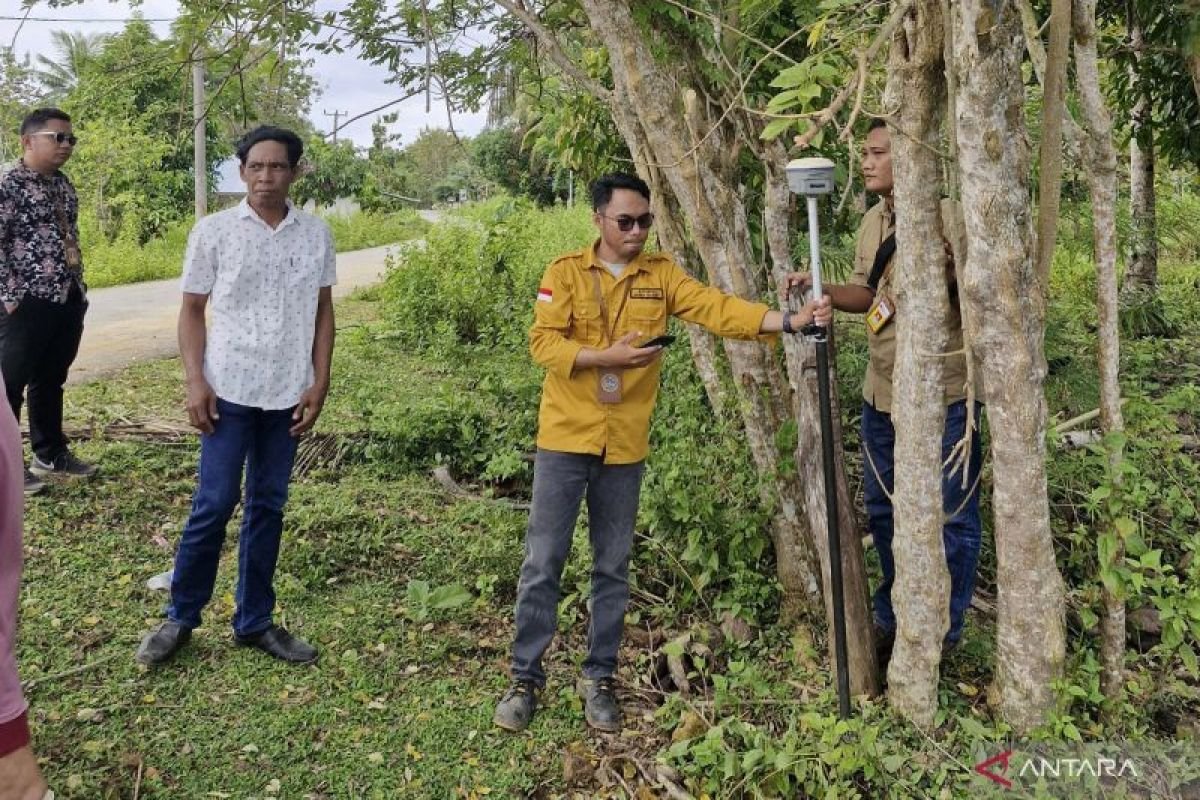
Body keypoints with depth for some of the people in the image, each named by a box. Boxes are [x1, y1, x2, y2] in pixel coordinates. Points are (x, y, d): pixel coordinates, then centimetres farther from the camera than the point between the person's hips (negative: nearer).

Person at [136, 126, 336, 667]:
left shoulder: (316, 235, 4)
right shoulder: (213, 231, -1)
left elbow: (323, 312, 8)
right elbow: (192, 311, 2)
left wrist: (320, 383, 1)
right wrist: (195, 381, -8)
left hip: (287, 394, 2)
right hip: (229, 391, -2)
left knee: (267, 508, 10)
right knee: (213, 506, 0)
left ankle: (255, 622, 21)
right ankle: (180, 617, 18)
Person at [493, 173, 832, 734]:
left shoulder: (662, 274, 4)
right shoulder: (566, 272, -1)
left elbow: (719, 309, -7)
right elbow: (542, 342, -10)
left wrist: (789, 321, -20)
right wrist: (609, 356, -21)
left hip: (625, 445, 2)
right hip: (565, 438, -2)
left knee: (613, 567, 11)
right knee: (543, 564, 3)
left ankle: (600, 678, 25)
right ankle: (525, 678, 16)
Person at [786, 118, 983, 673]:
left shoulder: (947, 219, -15)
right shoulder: (873, 222, 8)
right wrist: (820, 289, -3)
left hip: (942, 397, -8)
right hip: (881, 393, 8)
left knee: (950, 519, 7)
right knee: (882, 509, 18)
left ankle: (943, 631, 24)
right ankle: (893, 619, 37)